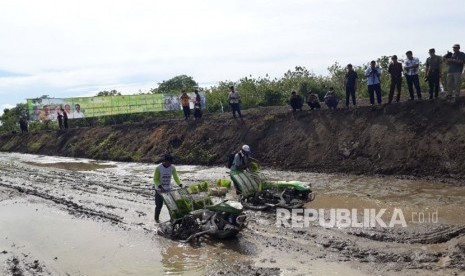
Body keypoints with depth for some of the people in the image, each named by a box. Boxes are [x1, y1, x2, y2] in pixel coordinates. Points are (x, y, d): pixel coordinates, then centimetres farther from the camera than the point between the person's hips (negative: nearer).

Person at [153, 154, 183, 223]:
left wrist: (180, 185, -17)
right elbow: (155, 179, -13)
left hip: (168, 189, 3)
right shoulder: (158, 168, -18)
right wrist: (160, 187, -28)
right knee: (159, 205, 5)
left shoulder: (172, 168, -6)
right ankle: (156, 218, 27)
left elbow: (176, 177, 0)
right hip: (159, 190, -3)